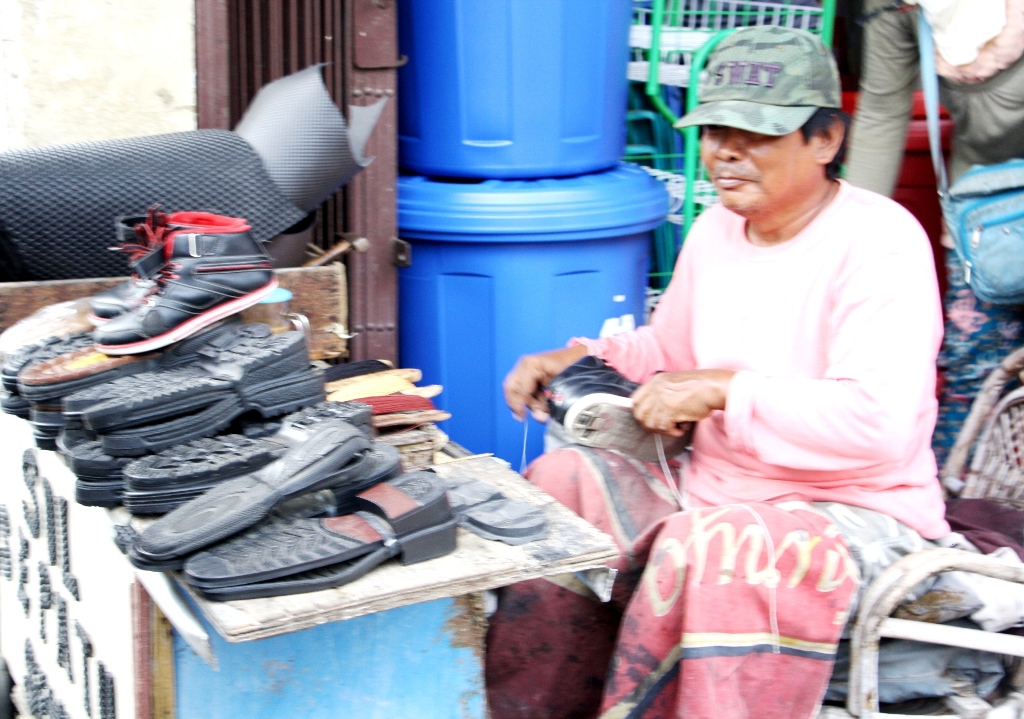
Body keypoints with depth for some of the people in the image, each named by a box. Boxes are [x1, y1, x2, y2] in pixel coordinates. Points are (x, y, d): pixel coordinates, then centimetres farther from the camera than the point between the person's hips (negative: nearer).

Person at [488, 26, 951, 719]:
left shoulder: (879, 241, -17)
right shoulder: (717, 228, 9)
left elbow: (878, 421, -28)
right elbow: (669, 351, 24)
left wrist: (723, 390, -23)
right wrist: (580, 360, 5)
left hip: (852, 513, -8)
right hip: (714, 491, 8)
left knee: (712, 548, -36)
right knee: (564, 481, -6)